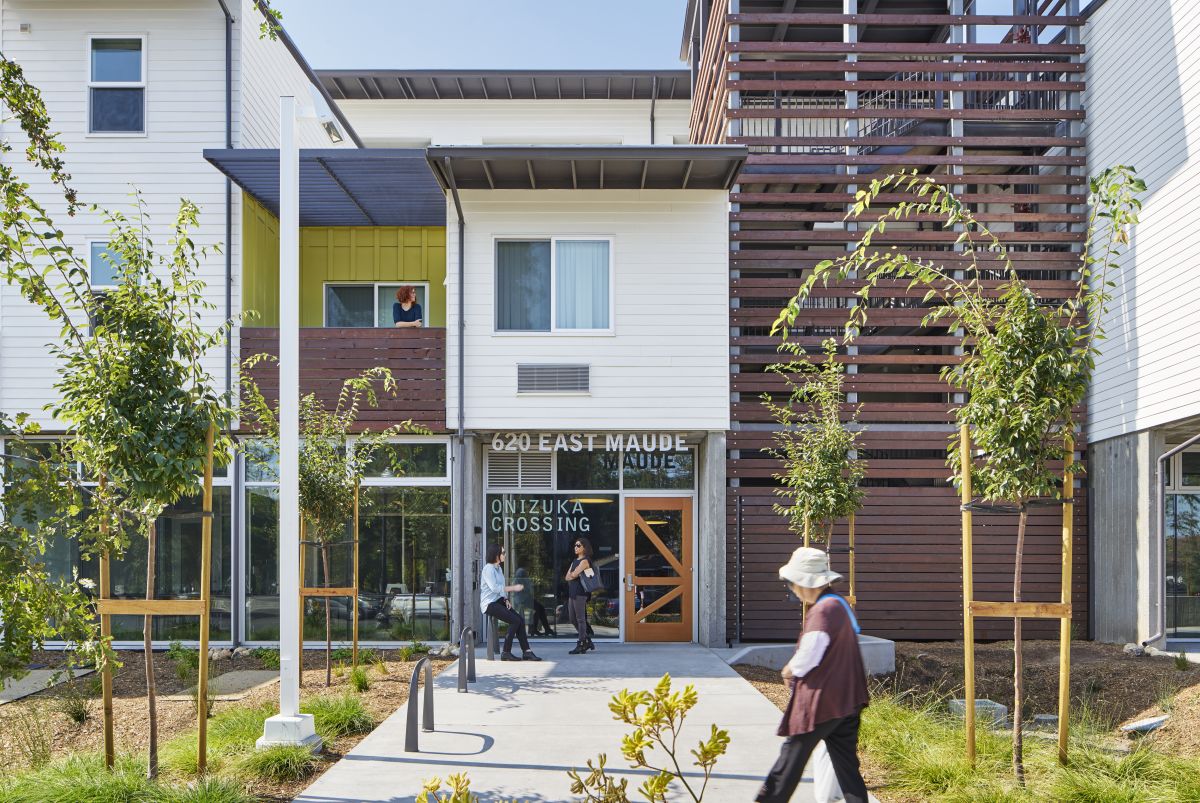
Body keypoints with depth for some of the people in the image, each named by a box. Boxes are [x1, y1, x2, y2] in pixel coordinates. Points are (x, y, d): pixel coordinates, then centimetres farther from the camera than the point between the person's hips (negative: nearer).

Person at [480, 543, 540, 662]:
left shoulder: (499, 568, 16)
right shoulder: (488, 569, -12)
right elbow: (494, 588, -24)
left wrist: (506, 600, 0)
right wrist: (514, 588, -21)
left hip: (499, 601, 8)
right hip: (489, 604, -8)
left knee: (521, 619, -10)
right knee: (515, 621, -21)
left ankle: (526, 652, -11)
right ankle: (506, 653, -12)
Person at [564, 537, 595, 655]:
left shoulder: (585, 561, -7)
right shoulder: (574, 561, 20)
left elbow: (574, 574, -17)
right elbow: (567, 577, 12)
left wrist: (572, 574, 3)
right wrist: (574, 574, -4)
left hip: (580, 593, -9)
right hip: (572, 592, 9)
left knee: (580, 619, -6)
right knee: (573, 619, 12)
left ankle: (581, 645, -3)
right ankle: (588, 640, 22)